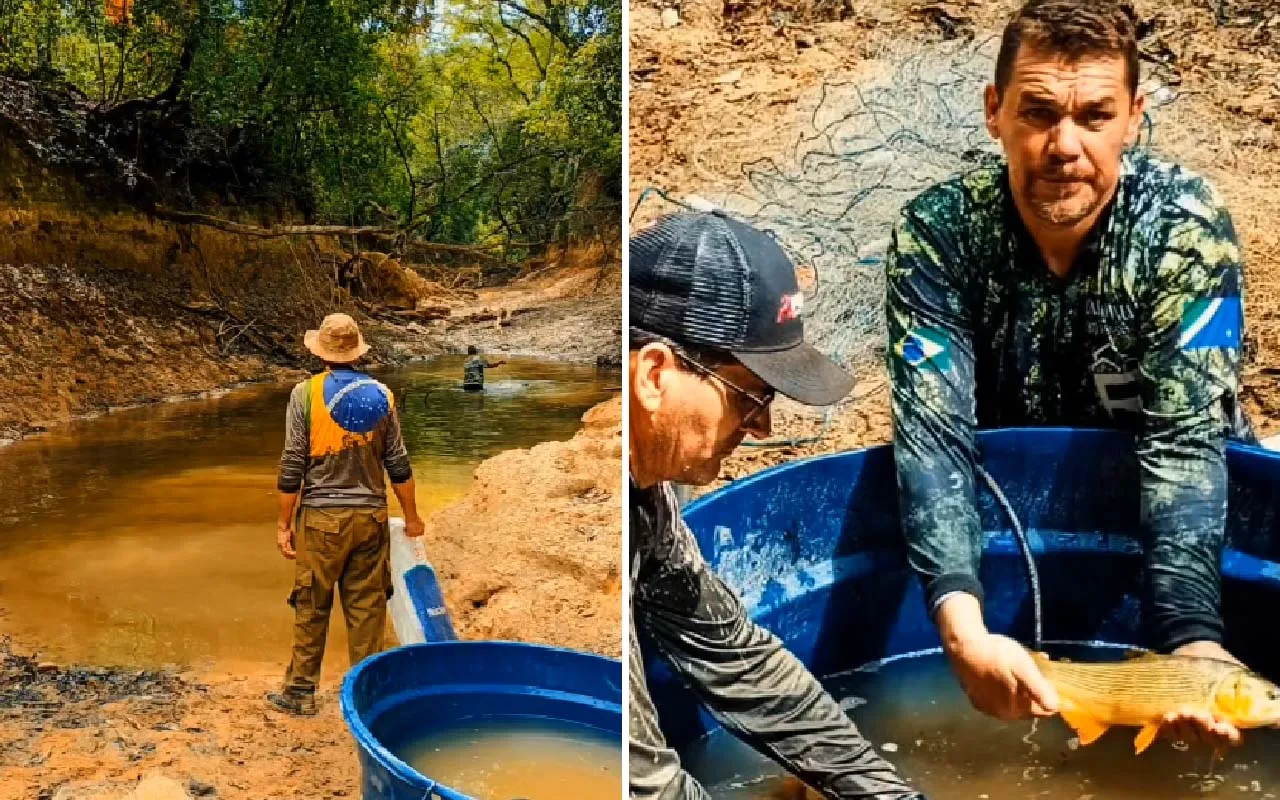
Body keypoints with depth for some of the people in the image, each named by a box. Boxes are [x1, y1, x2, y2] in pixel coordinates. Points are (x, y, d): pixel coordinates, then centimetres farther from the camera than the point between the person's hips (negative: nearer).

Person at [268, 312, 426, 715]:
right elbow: (398, 463, 4)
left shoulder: (306, 393, -6)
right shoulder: (380, 394, 1)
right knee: (367, 608, 8)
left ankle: (301, 692, 19)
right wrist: (411, 516, 14)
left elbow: (293, 465, -8)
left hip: (321, 517, -2)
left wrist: (285, 523, 0)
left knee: (311, 608, 9)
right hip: (370, 516, 2)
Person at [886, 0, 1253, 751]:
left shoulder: (1188, 224, -23)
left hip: (1162, 509, 0)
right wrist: (962, 629, -46)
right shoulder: (938, 233, -22)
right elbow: (934, 436, -30)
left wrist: (1193, 634, -44)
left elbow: (1184, 439, -28)